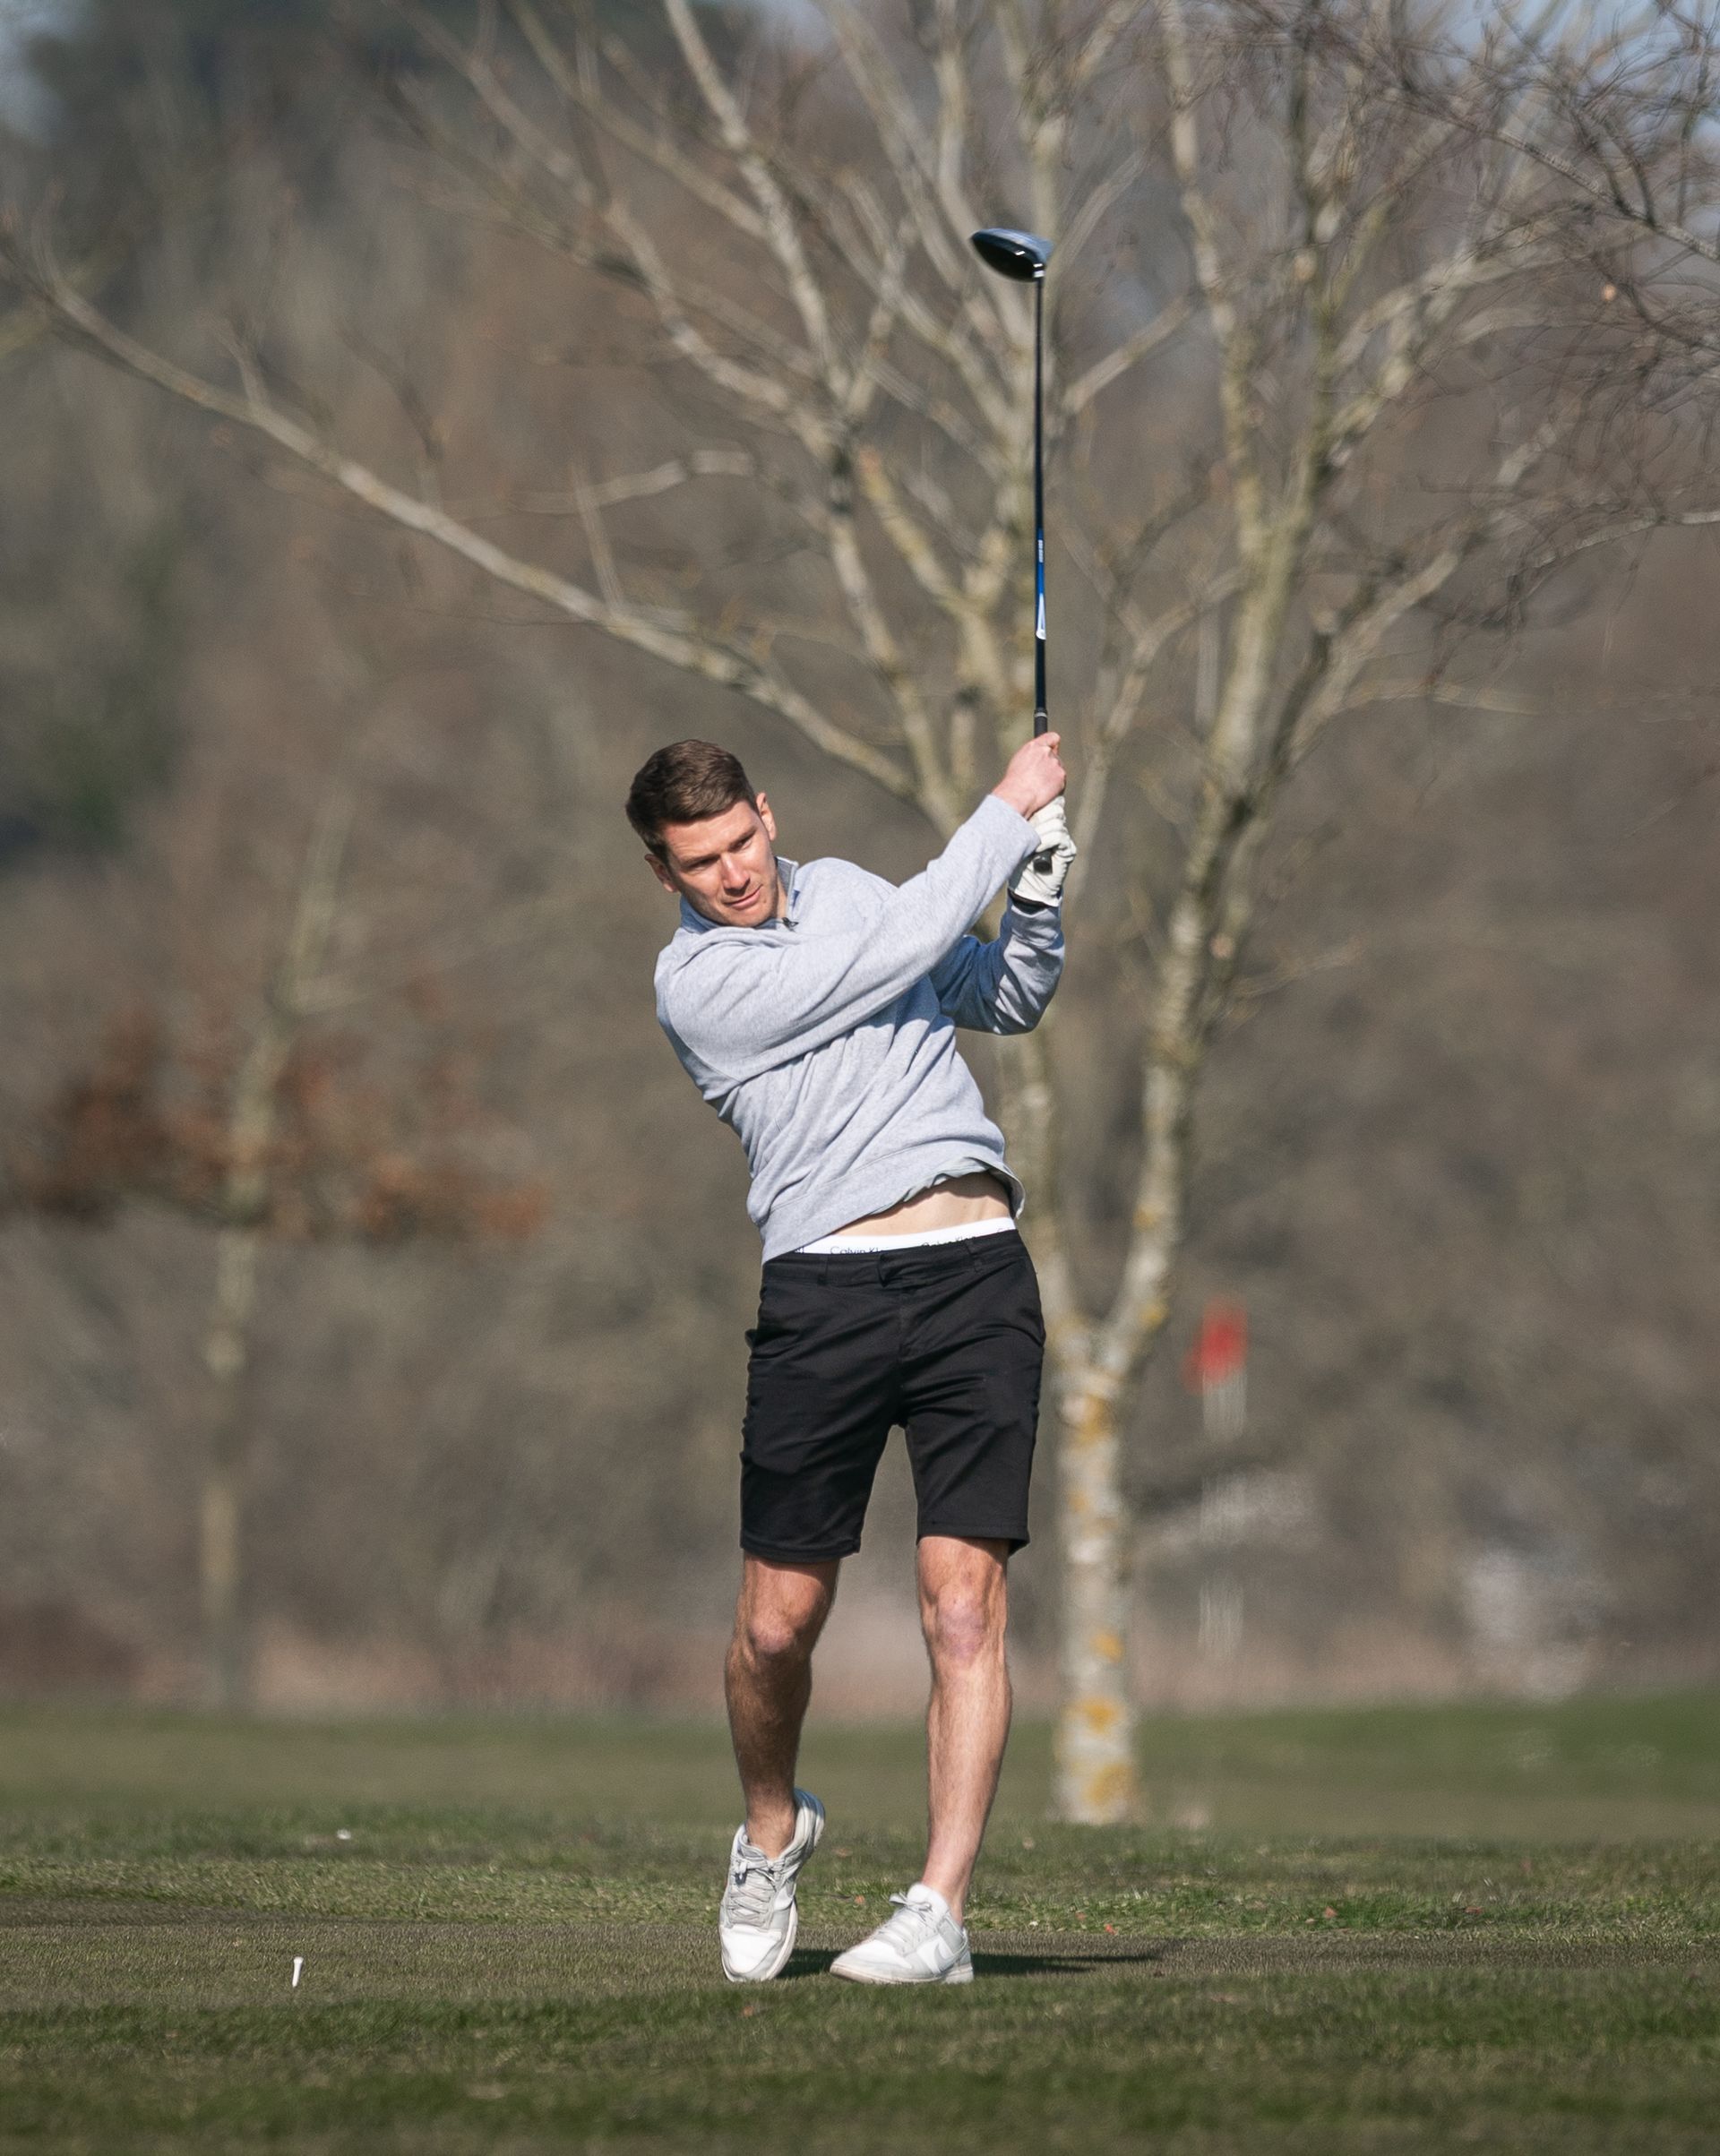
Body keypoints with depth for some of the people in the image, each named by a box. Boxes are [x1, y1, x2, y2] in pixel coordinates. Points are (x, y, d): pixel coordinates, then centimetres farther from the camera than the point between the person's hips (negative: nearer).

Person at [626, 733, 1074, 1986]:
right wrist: (1008, 810, 0)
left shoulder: (842, 889, 16)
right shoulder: (697, 984, -6)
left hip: (977, 1273, 3)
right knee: (778, 1623, 0)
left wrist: (1040, 887, 9)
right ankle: (772, 1834, 31)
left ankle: (941, 1914, -10)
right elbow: (909, 944, -10)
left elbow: (1008, 1001, 27)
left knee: (964, 1602, -9)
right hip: (824, 1294, -3)